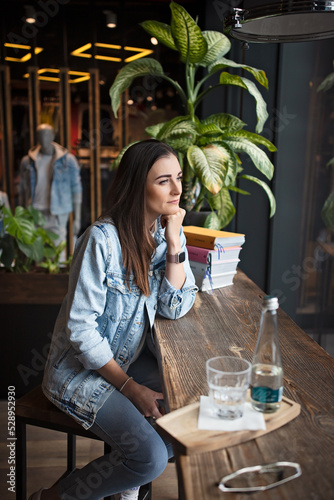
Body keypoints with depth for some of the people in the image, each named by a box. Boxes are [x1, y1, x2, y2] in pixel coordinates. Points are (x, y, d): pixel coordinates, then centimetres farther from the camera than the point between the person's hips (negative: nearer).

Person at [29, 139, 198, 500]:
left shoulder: (167, 231, -2)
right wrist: (130, 388, -18)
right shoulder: (103, 239, -23)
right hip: (82, 370, -7)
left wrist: (175, 244, -16)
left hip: (133, 359, 7)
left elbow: (175, 308, -5)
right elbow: (80, 327, -21)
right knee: (151, 458, -19)